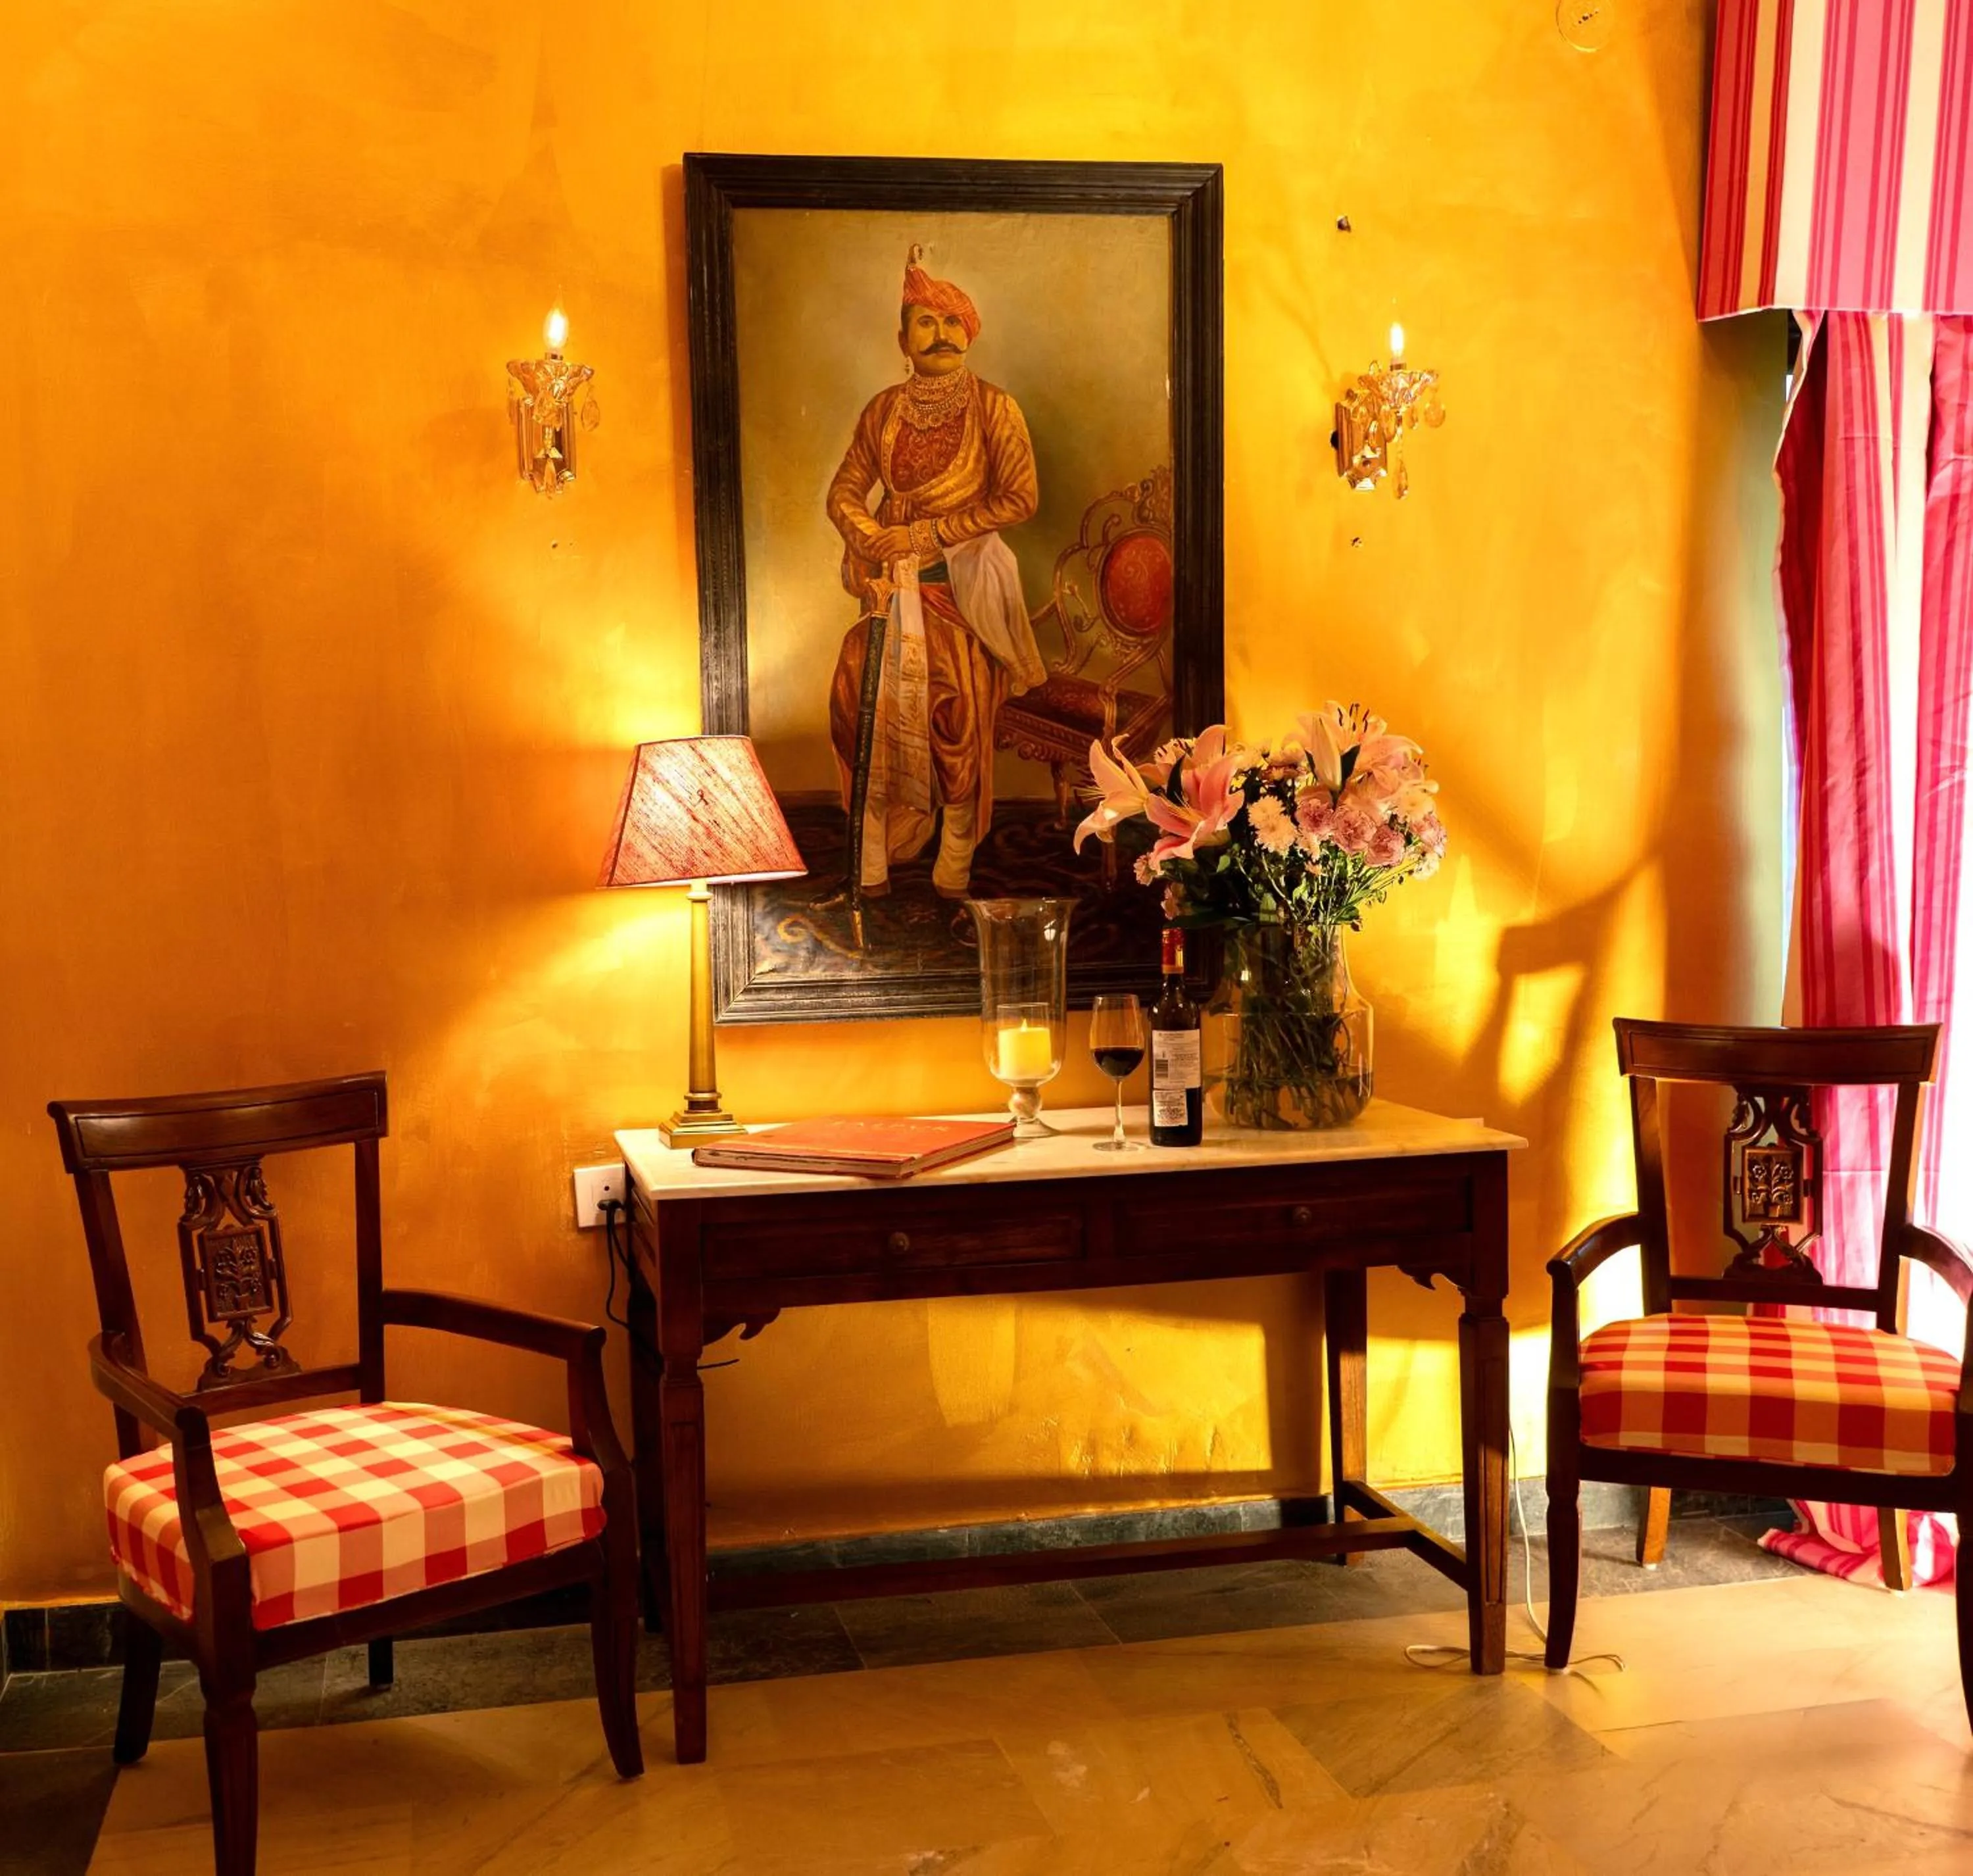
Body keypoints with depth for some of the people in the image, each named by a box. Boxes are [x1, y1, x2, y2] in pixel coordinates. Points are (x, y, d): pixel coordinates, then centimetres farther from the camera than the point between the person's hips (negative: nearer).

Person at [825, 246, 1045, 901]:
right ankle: (872, 866, 6)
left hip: (961, 588, -3)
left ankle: (954, 875, 7)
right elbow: (845, 490, 11)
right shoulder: (883, 410, 7)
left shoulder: (993, 409, -4)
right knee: (870, 712, -3)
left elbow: (1019, 497, -11)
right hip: (893, 588, 3)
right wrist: (870, 538, -11)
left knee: (959, 724, -4)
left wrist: (927, 534, -13)